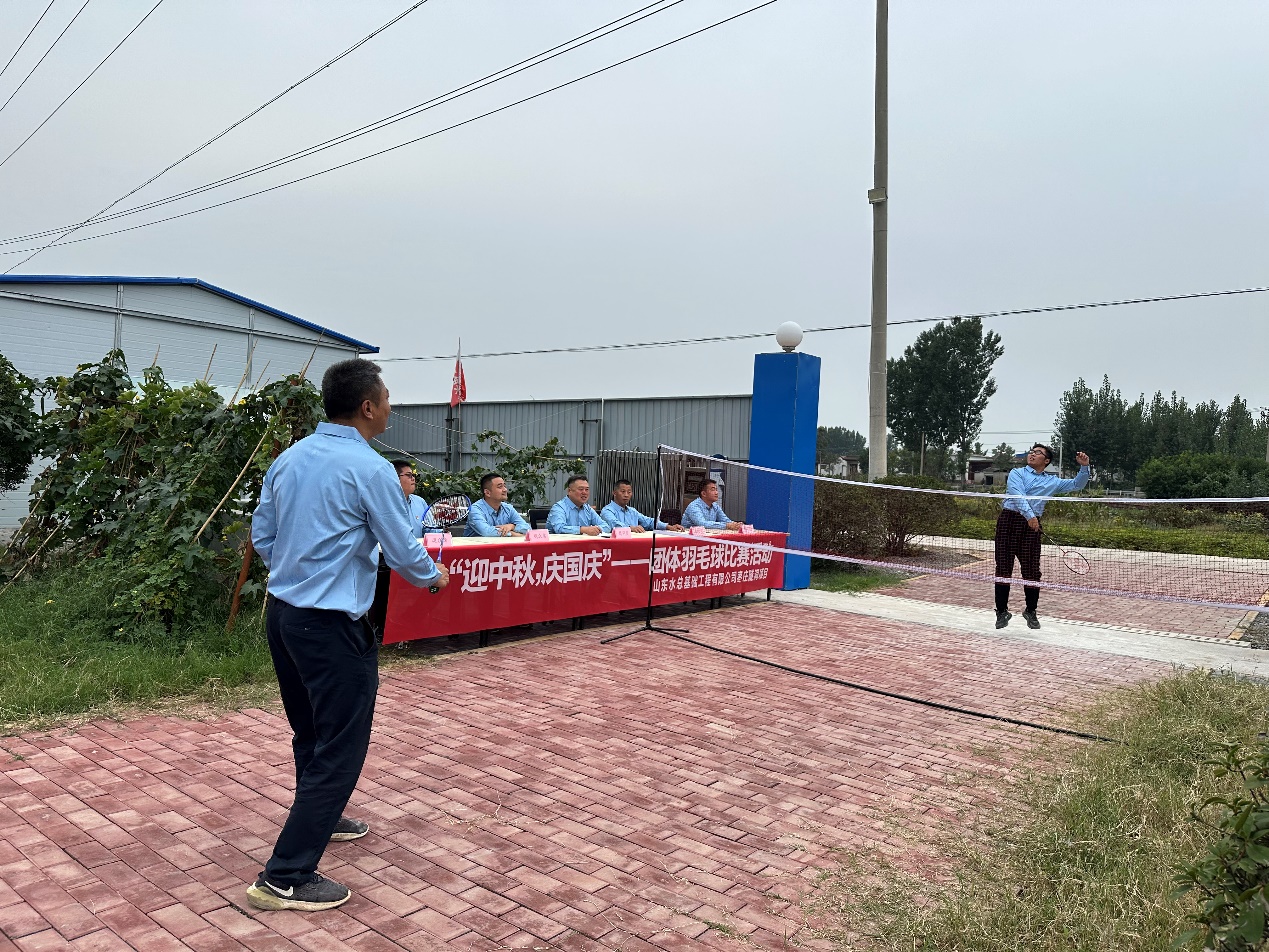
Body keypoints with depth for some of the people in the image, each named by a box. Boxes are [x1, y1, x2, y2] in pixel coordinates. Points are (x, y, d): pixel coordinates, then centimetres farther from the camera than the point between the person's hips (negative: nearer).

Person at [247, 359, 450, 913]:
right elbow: (403, 550, -10)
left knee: (310, 731, 24)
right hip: (333, 625, -8)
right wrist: (434, 578, 9)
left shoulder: (289, 459, 6)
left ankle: (319, 819, 43)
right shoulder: (369, 469, -16)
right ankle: (285, 877, 6)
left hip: (281, 613, 9)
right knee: (340, 746, 2)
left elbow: (261, 534, 13)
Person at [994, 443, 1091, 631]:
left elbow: (1076, 485, 21)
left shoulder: (1051, 481, 19)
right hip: (1008, 520, -2)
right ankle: (1002, 611, 8)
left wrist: (1084, 467, 4)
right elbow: (1017, 494, -9)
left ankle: (1031, 611, 18)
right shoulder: (1017, 473, 7)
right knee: (1003, 568, -1)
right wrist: (1029, 515, -24)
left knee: (1032, 570, 2)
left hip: (1031, 525, 3)